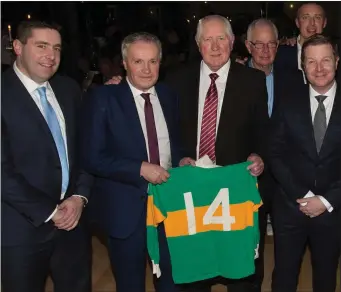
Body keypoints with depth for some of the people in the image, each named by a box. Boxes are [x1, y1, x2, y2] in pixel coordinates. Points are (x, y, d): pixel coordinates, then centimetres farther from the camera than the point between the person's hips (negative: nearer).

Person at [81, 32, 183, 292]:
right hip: (126, 208, -4)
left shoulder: (169, 96, 5)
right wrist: (140, 169, -22)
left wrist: (181, 160, -5)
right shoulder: (104, 99, -11)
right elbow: (92, 158, -15)